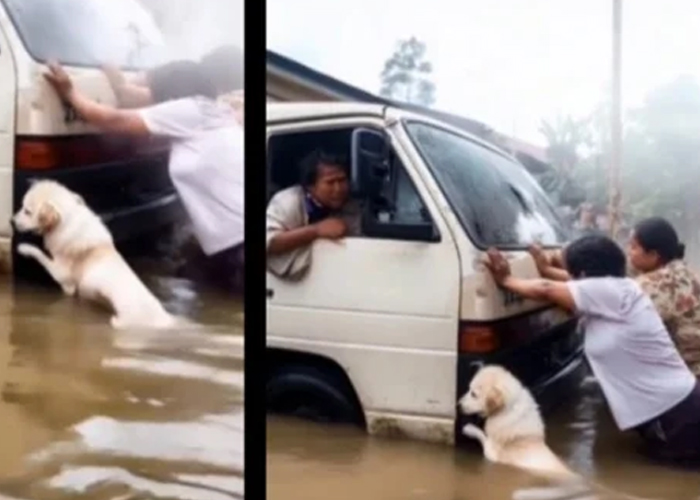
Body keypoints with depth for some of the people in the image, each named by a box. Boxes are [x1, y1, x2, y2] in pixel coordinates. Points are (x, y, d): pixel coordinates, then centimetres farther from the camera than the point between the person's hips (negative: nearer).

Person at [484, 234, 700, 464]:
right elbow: (561, 290, 24)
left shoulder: (610, 291, -19)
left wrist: (506, 280, -1)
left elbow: (546, 290, -13)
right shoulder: (618, 291, 9)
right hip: (665, 406, 10)